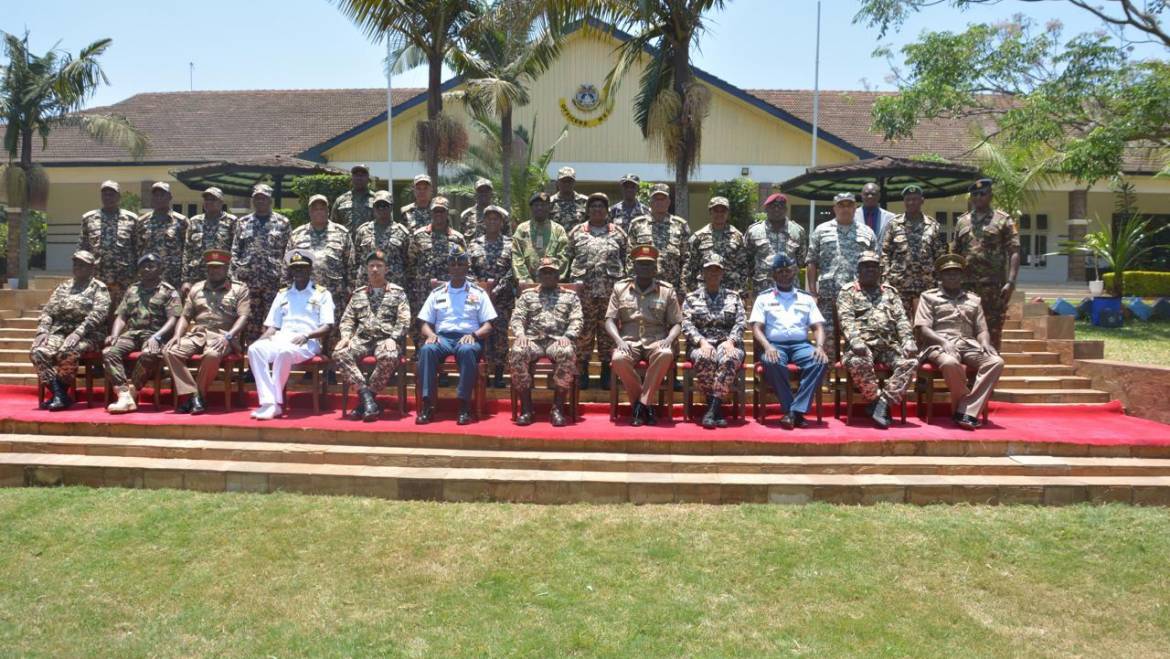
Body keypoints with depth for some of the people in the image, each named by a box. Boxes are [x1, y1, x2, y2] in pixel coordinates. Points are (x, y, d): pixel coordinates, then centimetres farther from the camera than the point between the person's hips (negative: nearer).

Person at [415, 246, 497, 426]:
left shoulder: (478, 293, 14)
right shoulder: (437, 293, 20)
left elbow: (488, 326, 8)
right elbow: (425, 324, 17)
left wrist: (474, 334, -13)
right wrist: (430, 334, -7)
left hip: (469, 338, -2)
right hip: (442, 337, 2)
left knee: (467, 350, -39)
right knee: (427, 349, -34)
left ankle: (464, 406, -36)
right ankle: (427, 405, -33)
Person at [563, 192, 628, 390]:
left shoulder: (617, 232, 13)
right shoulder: (577, 232, 13)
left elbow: (628, 259, 13)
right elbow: (566, 258, 11)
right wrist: (562, 279, 3)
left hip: (611, 289, 1)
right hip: (583, 287, 0)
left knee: (608, 328, 2)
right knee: (584, 328, -3)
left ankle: (606, 372, 10)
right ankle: (582, 371, 7)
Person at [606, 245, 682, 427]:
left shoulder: (667, 290, 11)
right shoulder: (620, 288, 12)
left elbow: (676, 323, 9)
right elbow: (610, 320, 7)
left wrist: (668, 339, -13)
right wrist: (619, 340, -13)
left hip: (656, 341, 0)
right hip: (629, 340, 0)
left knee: (666, 355, -36)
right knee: (619, 359, -34)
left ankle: (641, 404, -24)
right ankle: (646, 406, -16)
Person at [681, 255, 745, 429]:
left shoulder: (733, 297, 18)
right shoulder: (692, 297, 15)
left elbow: (741, 322, 6)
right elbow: (686, 325, 2)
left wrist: (730, 341, -13)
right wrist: (702, 342, -15)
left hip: (727, 344, 1)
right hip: (701, 344, 0)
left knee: (730, 359, -37)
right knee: (704, 358, -37)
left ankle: (713, 409, -35)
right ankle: (716, 410, -27)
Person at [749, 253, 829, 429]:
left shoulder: (807, 299, 20)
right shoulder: (763, 298, 14)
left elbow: (818, 327, 12)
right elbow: (756, 328, 4)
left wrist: (820, 346, -11)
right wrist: (767, 347, -17)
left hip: (801, 344, 2)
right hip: (774, 345, -2)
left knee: (821, 362, -30)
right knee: (772, 363, -37)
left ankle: (795, 411, -29)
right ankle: (793, 411, -25)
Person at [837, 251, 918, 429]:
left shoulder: (890, 292, 25)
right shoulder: (848, 292, 13)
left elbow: (902, 319, 15)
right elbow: (846, 319, -2)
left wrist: (908, 339, -5)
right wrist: (855, 339, -21)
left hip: (889, 345, 3)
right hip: (863, 344, -3)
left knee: (910, 362, -26)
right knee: (858, 362, -37)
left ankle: (883, 402, -23)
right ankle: (877, 399, -16)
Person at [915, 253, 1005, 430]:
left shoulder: (974, 300, 25)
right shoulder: (929, 296, 14)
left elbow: (982, 330, 20)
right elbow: (923, 328, 2)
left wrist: (985, 343, -5)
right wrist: (944, 341, -17)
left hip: (969, 344, 4)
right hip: (940, 345, -4)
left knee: (996, 362, -27)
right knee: (950, 363, -40)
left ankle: (966, 412, -30)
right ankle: (965, 408, -21)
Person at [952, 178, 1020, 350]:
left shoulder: (1003, 220, 4)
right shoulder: (962, 221, 15)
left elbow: (1014, 252, -3)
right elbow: (955, 254, 17)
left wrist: (1010, 281, -14)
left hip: (994, 286, -3)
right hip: (966, 285, 3)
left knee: (993, 332, -1)